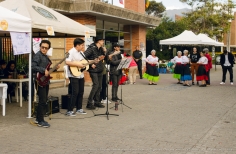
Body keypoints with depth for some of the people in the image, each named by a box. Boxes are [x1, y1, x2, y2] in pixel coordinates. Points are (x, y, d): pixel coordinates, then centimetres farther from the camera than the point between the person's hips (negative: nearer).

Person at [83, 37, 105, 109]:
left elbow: (104, 57, 19)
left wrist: (104, 52, -1)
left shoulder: (100, 49, 12)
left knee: (99, 86, 9)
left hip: (100, 70, 8)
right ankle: (89, 103, -11)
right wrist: (91, 64, -17)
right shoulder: (91, 48, -12)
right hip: (93, 70, -8)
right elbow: (84, 56, -19)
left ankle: (97, 102, 19)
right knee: (96, 85, -16)